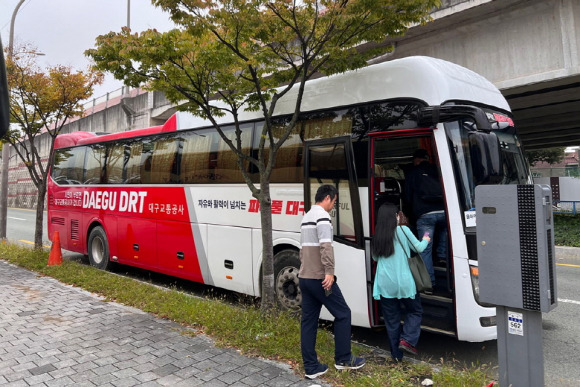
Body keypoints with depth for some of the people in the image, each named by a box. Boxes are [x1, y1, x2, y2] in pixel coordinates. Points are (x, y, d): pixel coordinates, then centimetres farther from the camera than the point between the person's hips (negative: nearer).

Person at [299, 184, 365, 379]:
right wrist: (329, 272, -23)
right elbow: (326, 246, -23)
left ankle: (311, 367, 16)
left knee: (308, 321, 10)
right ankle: (343, 359, 16)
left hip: (304, 277, 9)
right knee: (343, 314, 6)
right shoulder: (322, 215, -11)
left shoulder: (307, 216, 18)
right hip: (319, 278, -9)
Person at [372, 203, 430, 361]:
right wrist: (425, 240, 25)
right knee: (415, 311, 20)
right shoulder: (403, 230, -6)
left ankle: (397, 354, 20)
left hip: (384, 284, 3)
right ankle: (407, 340, 4)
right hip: (404, 282, -3)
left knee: (391, 319, 13)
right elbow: (418, 248, 5)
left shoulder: (377, 236, 4)